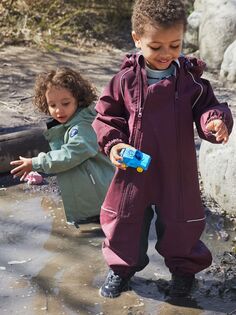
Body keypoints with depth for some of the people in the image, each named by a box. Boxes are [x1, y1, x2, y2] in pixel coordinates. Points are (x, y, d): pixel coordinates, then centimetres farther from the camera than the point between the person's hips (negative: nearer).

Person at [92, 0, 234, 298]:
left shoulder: (191, 79, -9)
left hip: (177, 170, 0)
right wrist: (113, 143, -14)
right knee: (124, 219, 13)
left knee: (179, 223, 13)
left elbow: (207, 108, -6)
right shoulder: (125, 79, -9)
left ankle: (184, 268, 39)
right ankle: (122, 267, 37)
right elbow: (106, 114, 1)